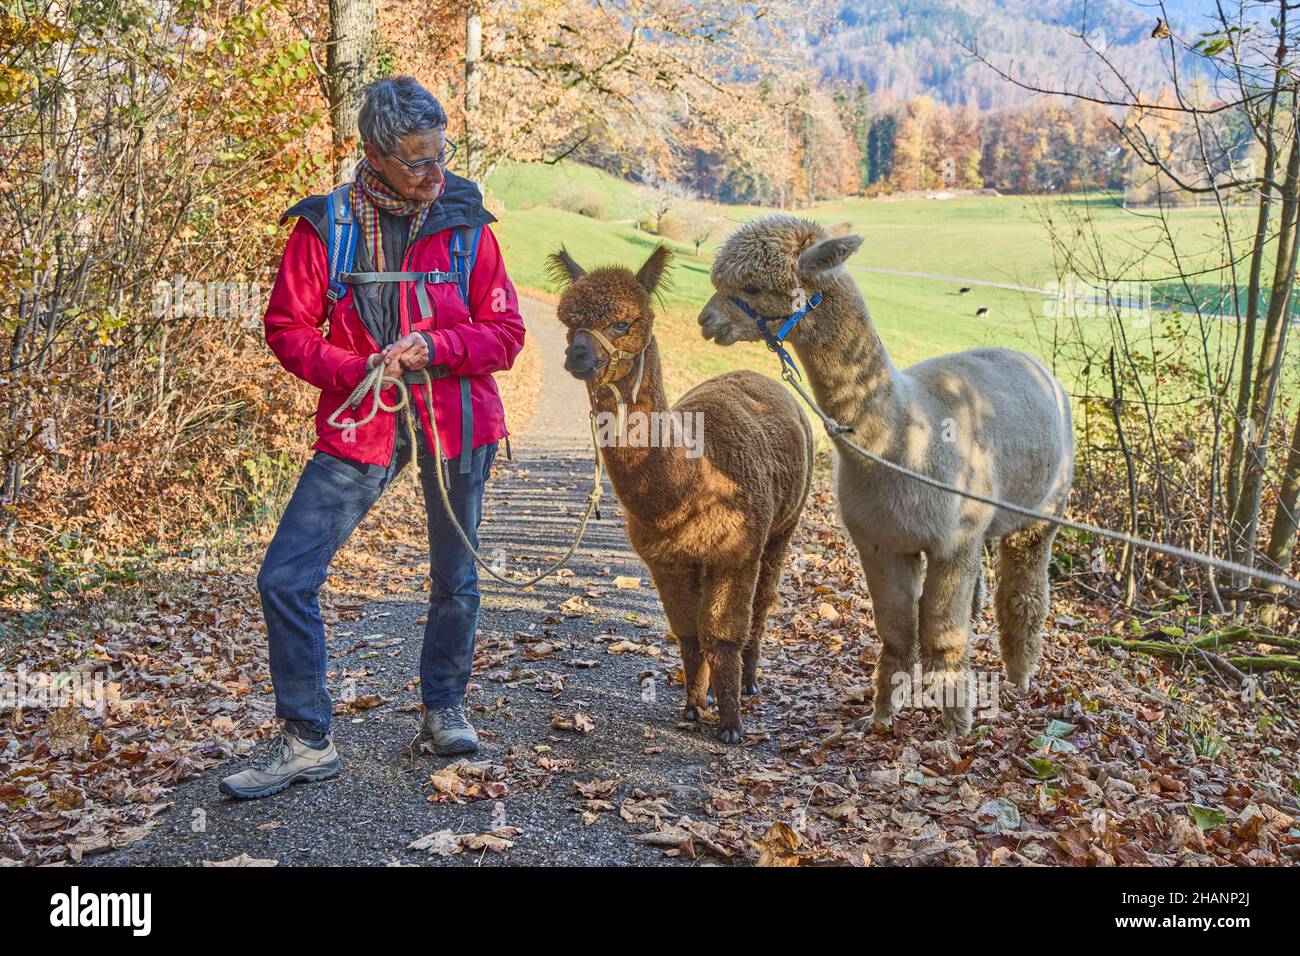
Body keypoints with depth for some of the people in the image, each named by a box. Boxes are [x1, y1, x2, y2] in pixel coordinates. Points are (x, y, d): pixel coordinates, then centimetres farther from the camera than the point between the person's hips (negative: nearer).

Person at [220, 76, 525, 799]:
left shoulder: (466, 224, -2)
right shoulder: (323, 226, -4)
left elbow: (507, 333, 0)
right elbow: (288, 330, 0)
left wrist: (435, 345, -17)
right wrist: (356, 368, -17)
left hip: (457, 421, 1)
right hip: (359, 425, 0)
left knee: (456, 580, 13)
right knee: (285, 580, -7)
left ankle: (445, 709, 37)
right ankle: (308, 742, 8)